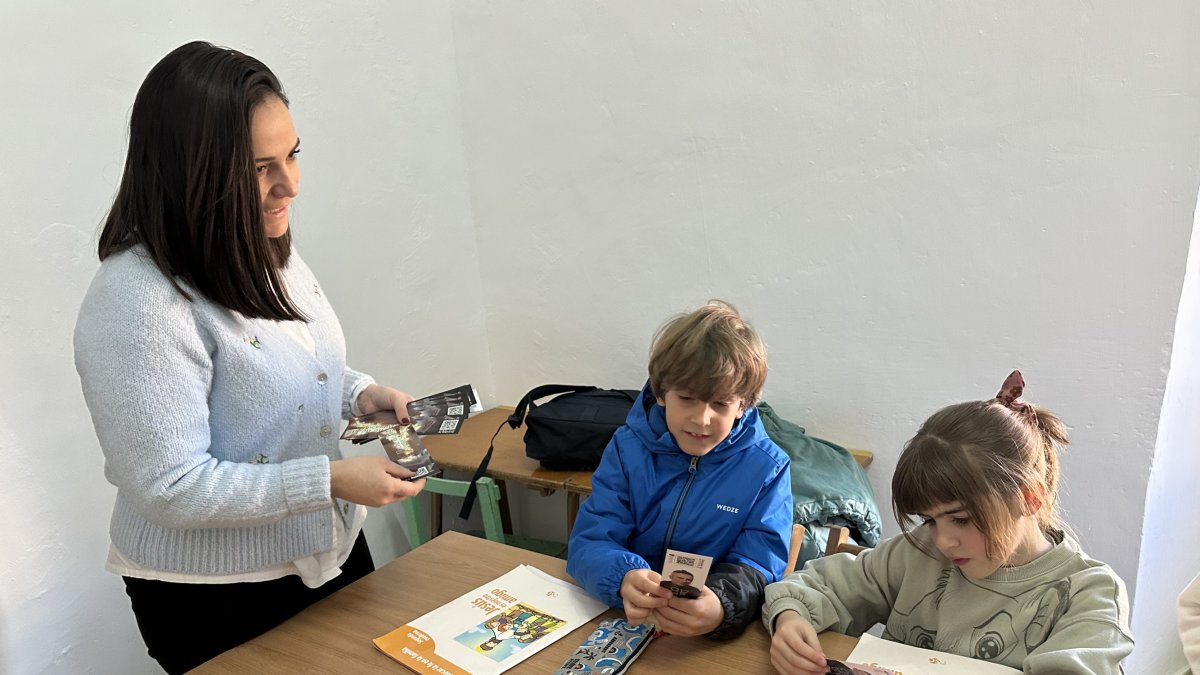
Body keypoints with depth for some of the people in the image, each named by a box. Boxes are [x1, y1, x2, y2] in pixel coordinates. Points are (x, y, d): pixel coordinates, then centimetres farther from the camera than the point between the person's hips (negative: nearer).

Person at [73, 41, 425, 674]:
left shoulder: (268, 250, -2)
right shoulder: (138, 303, -27)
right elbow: (169, 489, -26)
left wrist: (361, 394, -6)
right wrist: (333, 479, -27)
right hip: (216, 598, -7)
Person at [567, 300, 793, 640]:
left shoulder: (767, 468, -4)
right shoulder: (628, 448, -1)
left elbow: (758, 568, -9)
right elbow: (589, 541, -6)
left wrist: (721, 608, -32)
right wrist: (625, 578, -29)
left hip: (720, 644, 0)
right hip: (626, 621, 0)